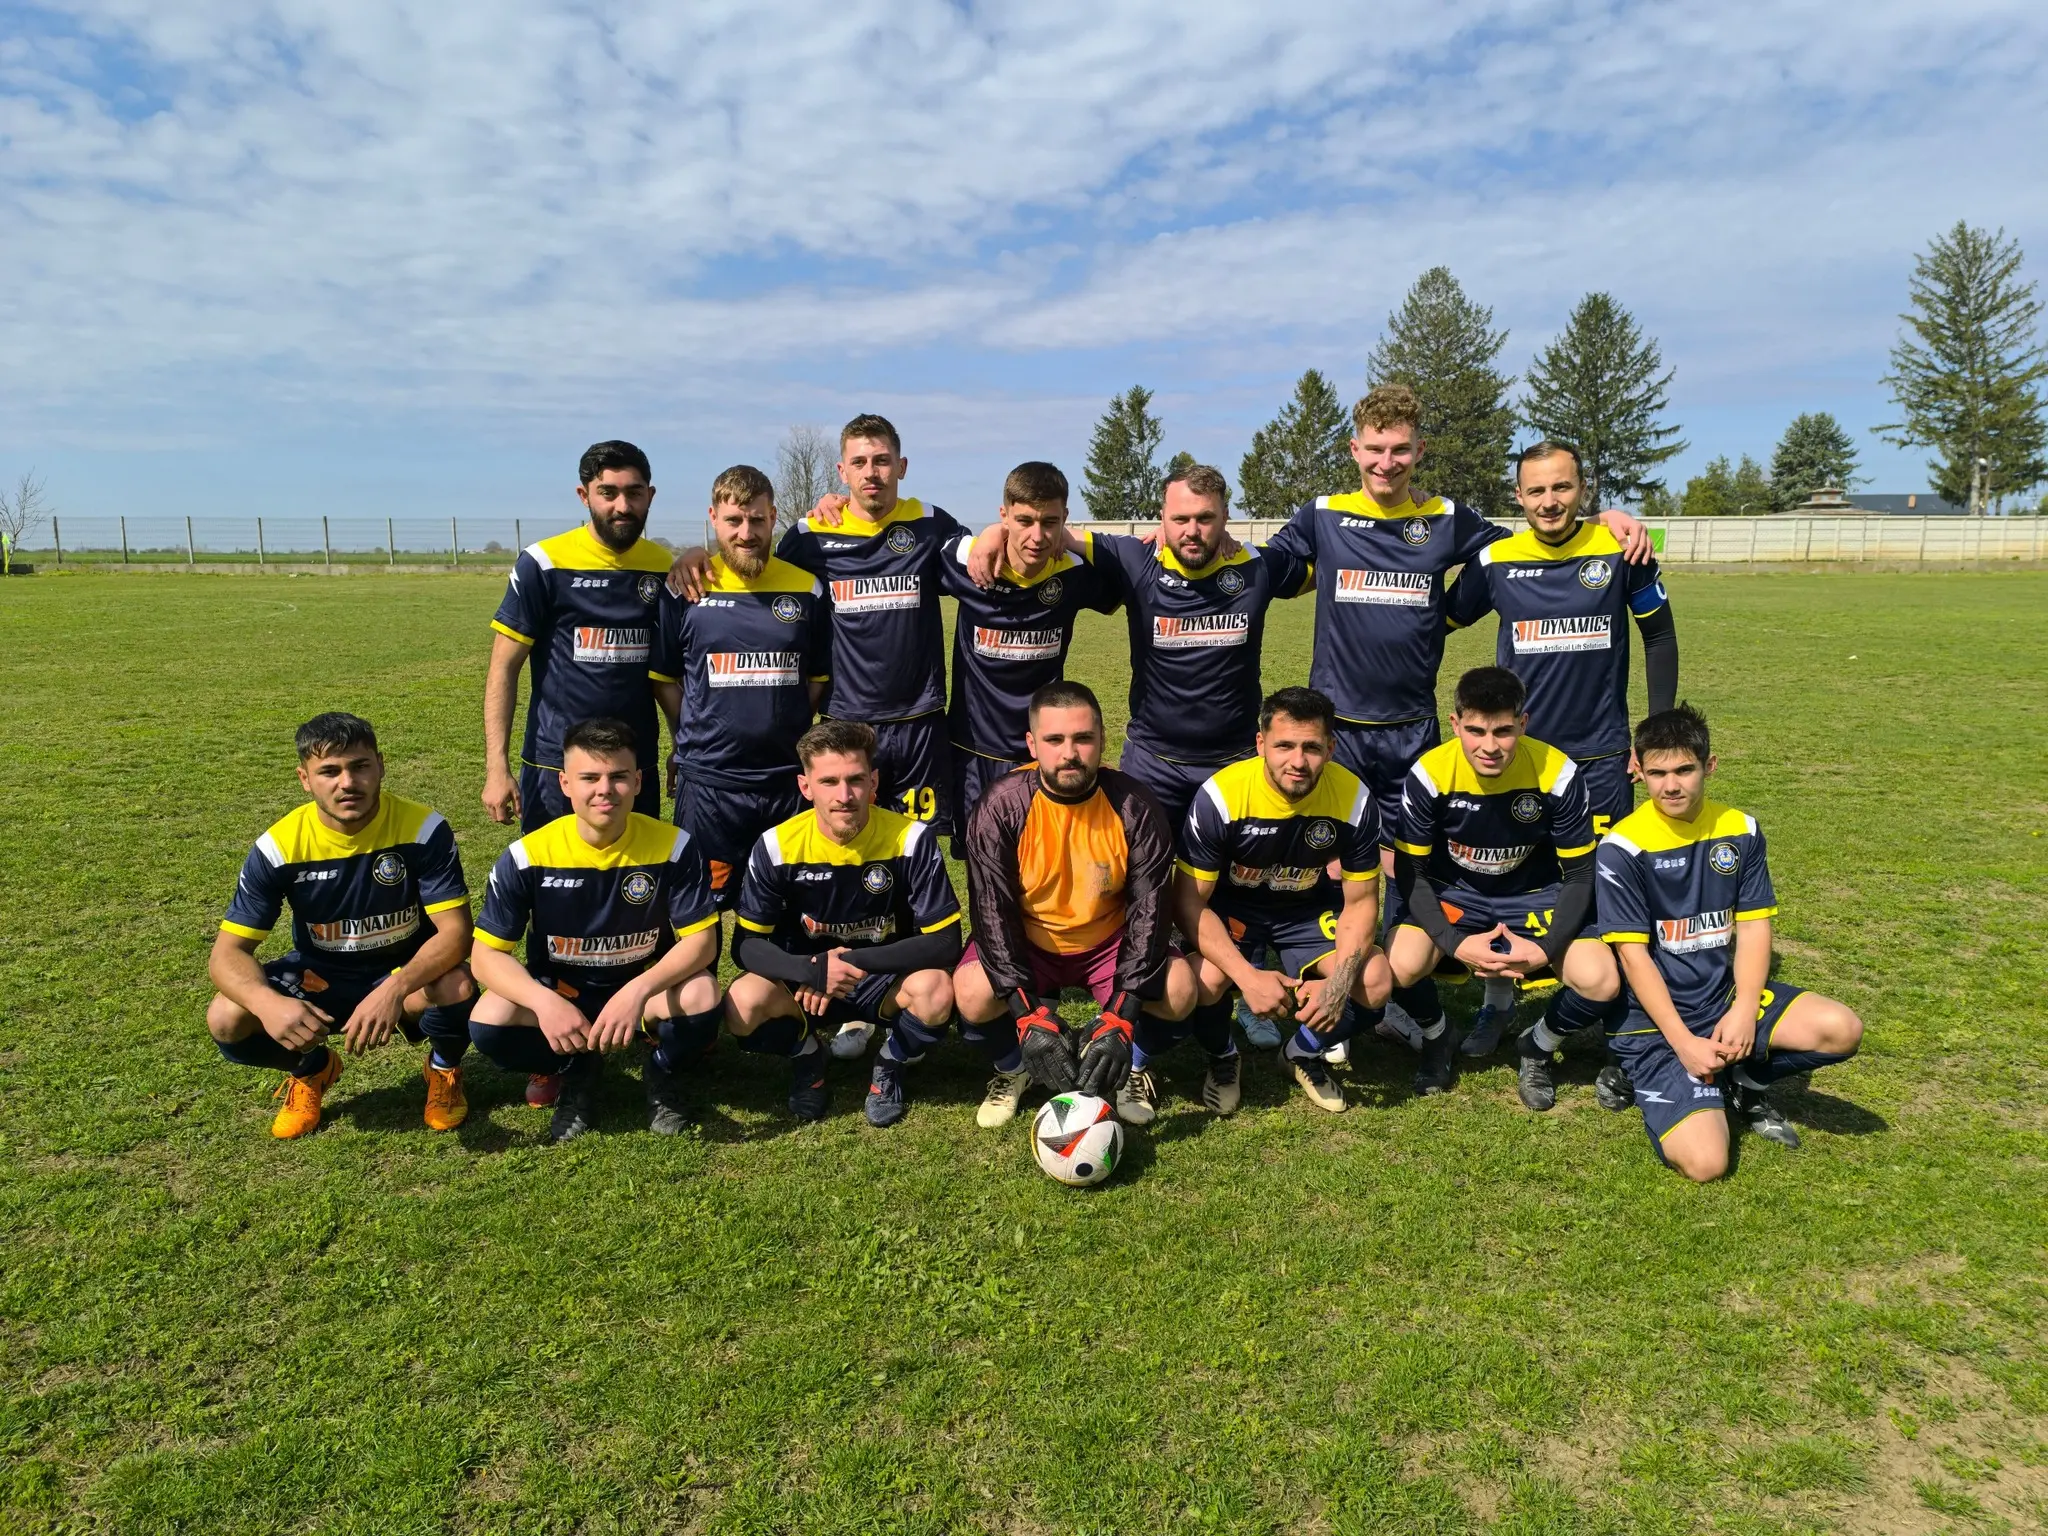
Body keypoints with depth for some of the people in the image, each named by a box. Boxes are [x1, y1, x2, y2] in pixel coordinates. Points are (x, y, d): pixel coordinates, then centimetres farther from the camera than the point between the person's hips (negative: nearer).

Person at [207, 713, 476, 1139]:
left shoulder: (423, 829, -22)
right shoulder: (279, 846, -17)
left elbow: (455, 931, -26)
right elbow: (228, 952, -16)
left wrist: (395, 989, -45)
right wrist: (268, 1003, -40)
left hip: (407, 973, -2)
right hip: (320, 976, 2)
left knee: (456, 988, -35)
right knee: (226, 1020, -23)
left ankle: (445, 1068, 2)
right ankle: (311, 1068, 12)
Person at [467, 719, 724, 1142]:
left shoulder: (673, 846, -17)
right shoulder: (528, 856, -16)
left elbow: (701, 940, -17)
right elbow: (487, 954, -13)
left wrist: (638, 991, -35)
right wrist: (544, 1002, -33)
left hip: (646, 991, -1)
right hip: (559, 994, 1)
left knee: (701, 996, -33)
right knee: (489, 1022, -28)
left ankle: (664, 1075, 3)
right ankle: (576, 1073, 5)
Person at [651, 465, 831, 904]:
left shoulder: (808, 589, 3)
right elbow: (664, 678, 6)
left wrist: (786, 731, 3)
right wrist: (697, 736, 2)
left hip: (790, 779, 2)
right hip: (708, 781, -1)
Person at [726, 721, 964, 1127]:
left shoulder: (912, 838, -19)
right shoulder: (777, 846, -15)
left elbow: (945, 941, -19)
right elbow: (747, 943, -10)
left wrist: (857, 961, -29)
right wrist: (812, 970, -30)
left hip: (886, 979, -1)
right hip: (805, 980, 1)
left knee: (936, 991, -34)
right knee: (742, 1006, -30)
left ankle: (890, 1065, 2)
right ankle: (805, 1057, 6)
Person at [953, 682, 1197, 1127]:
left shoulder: (1132, 806, -18)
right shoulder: (1001, 809, -19)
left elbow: (1149, 909, -18)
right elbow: (992, 910, -20)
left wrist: (1120, 1019, -29)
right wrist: (1030, 1017, -31)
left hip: (1109, 940, 1)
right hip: (1024, 944, -1)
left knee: (1178, 990, -26)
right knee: (972, 995, -30)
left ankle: (1130, 1059, 8)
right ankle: (1012, 1067, 5)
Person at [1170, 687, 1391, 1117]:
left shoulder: (1354, 799, -21)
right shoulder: (1221, 796, -29)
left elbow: (1361, 901, -10)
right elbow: (1190, 901, -22)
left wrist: (1339, 979, -27)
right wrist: (1248, 977, -34)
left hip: (1309, 908, 3)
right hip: (1231, 906, -2)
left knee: (1374, 983, -21)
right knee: (1205, 979, -32)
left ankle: (1305, 1053, 11)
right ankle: (1221, 1058, 5)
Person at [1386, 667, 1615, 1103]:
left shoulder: (1557, 773, -21)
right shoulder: (1429, 774, -22)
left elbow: (1579, 874, -10)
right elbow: (1410, 873, -13)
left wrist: (1546, 948, -23)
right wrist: (1455, 944, -26)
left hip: (1534, 895, 1)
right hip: (1452, 892, 0)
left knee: (1601, 982, -23)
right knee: (1400, 966, -29)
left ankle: (1538, 1049, 11)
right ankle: (1436, 1038, 8)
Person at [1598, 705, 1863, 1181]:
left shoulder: (1741, 830, 2)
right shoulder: (1623, 848, -14)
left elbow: (1753, 927, 1)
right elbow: (1633, 954, -13)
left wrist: (1744, 1010, -14)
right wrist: (1684, 1042, -18)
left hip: (1726, 994, 5)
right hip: (1656, 1019, -5)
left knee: (1842, 1030, -20)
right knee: (1705, 1162, -21)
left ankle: (1741, 1080, 7)